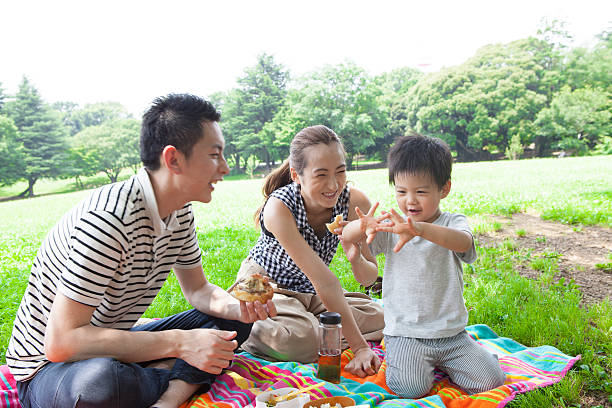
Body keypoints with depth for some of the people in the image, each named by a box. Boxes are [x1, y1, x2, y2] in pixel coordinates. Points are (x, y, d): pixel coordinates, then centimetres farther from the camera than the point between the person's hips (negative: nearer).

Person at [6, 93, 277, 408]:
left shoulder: (180, 212, -4)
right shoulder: (109, 220, -30)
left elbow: (197, 289, 8)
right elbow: (60, 343, -31)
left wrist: (238, 308, -15)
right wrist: (179, 343, -31)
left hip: (113, 347, 8)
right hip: (48, 367, -8)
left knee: (234, 321, 1)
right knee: (103, 382, -42)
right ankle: (183, 381, -12)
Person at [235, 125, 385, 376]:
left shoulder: (354, 202, -20)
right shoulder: (279, 207, -32)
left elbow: (368, 279, -13)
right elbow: (325, 282, -34)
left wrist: (356, 258, -37)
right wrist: (359, 347, -32)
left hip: (309, 293, 5)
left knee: (380, 318, -10)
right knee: (299, 338, -32)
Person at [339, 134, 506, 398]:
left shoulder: (453, 223, -3)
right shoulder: (391, 227, 2)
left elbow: (462, 242, -28)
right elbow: (346, 238, -5)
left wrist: (418, 229, -47)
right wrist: (363, 227, -30)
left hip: (452, 332, 1)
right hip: (405, 334, -1)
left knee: (491, 380, -7)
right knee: (410, 388, -22)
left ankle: (441, 363, 19)